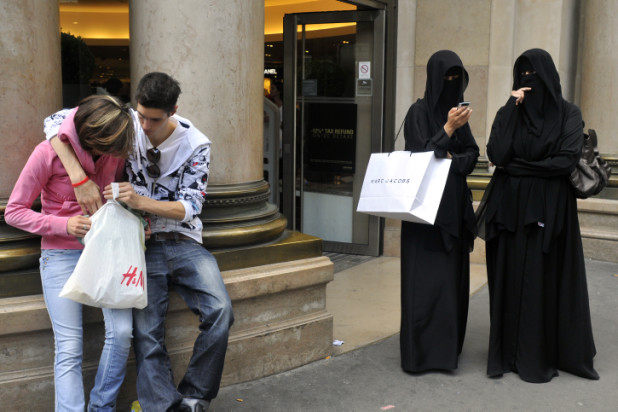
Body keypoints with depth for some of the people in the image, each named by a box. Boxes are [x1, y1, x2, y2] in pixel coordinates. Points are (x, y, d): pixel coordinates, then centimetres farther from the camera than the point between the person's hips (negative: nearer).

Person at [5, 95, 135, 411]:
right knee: (69, 348, -9)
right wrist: (64, 225, -20)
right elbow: (14, 211, -6)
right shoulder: (49, 153, -12)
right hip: (61, 254, -3)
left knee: (122, 331, -10)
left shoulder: (115, 150, 0)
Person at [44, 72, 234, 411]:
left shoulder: (195, 145, -4)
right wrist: (80, 180, -19)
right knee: (145, 331, -16)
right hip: (141, 245, 0)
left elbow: (189, 207, -7)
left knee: (220, 311, -21)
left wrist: (140, 201, -24)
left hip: (184, 242, 0)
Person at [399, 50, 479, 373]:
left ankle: (448, 343, 20)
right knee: (426, 276, -7)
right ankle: (420, 351, -1)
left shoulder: (456, 111, 12)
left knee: (453, 273, 9)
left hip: (455, 204, 7)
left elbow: (472, 154, 9)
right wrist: (449, 128, -21)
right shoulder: (419, 112, -6)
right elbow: (419, 155, -15)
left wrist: (452, 159, -10)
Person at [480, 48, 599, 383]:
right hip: (511, 208, 2)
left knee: (544, 280, 1)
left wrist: (519, 167, -8)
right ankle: (508, 352, 14)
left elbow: (567, 160, -11)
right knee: (510, 280, 4)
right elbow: (496, 155, -9)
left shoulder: (568, 114, 1)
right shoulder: (509, 113, 6)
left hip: (549, 209, -2)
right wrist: (511, 110, -11)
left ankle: (540, 356, 13)